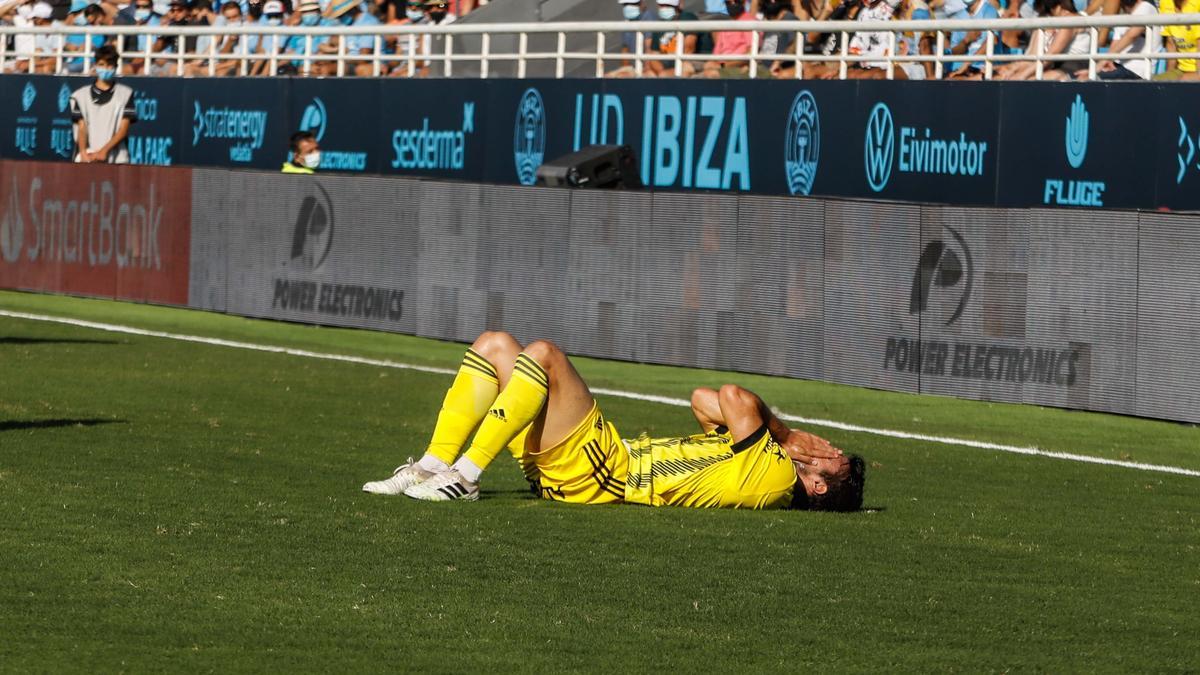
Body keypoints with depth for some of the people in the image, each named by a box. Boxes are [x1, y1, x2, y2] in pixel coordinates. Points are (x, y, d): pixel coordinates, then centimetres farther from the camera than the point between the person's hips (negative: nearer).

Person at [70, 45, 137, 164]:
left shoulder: (125, 94, 8)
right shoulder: (81, 95, 12)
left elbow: (124, 129, 2)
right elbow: (81, 128, 4)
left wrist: (104, 150, -12)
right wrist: (83, 152, -14)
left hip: (116, 159, -1)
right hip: (87, 159, 1)